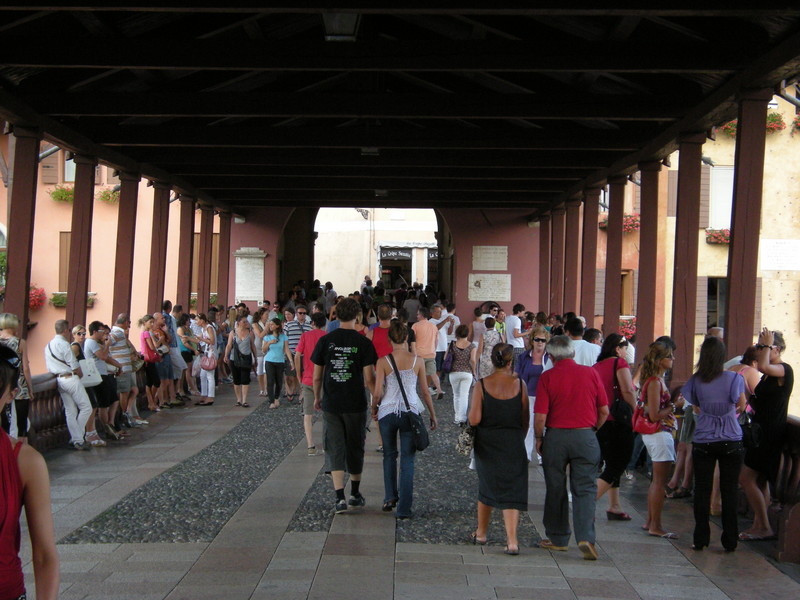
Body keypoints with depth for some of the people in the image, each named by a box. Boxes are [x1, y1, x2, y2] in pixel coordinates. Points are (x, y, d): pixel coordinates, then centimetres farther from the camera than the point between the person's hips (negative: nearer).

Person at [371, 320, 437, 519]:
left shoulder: (383, 362, -6)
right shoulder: (417, 361, -2)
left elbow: (377, 392, -8)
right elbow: (425, 392, 3)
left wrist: (374, 408, 13)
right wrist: (433, 415, 15)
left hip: (387, 412, 0)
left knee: (389, 455, 22)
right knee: (407, 459, 6)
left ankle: (390, 497, 17)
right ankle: (404, 508, 4)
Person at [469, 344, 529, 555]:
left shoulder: (482, 385, -9)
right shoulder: (519, 385, -6)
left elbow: (474, 419, -12)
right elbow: (525, 420, 0)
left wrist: (471, 409, 9)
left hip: (487, 443, 1)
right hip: (513, 444, -1)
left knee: (486, 486, 18)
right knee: (512, 489, 3)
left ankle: (481, 533, 30)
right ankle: (512, 540, -6)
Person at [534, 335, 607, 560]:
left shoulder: (547, 377, -6)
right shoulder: (590, 373, 0)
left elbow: (540, 416, -10)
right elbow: (604, 411, 3)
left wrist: (538, 439, 5)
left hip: (556, 437, -1)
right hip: (585, 436, 1)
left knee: (556, 489, 12)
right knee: (585, 489, 4)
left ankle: (558, 539, 21)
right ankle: (586, 537, -11)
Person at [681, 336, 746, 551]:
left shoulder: (695, 381, -4)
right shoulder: (733, 379, -10)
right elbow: (741, 406, 4)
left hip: (703, 443, 1)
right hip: (731, 442, -1)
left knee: (702, 490, 7)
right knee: (729, 491, 7)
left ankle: (701, 539, 10)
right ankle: (730, 541, 10)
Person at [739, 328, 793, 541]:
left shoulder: (784, 369, -13)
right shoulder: (770, 374, 16)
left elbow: (763, 366, -35)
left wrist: (767, 344, -20)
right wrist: (751, 399, 5)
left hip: (770, 433, -10)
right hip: (761, 431, 10)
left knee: (746, 478, -10)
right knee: (759, 481, 12)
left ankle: (764, 527, -4)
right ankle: (758, 526, 18)